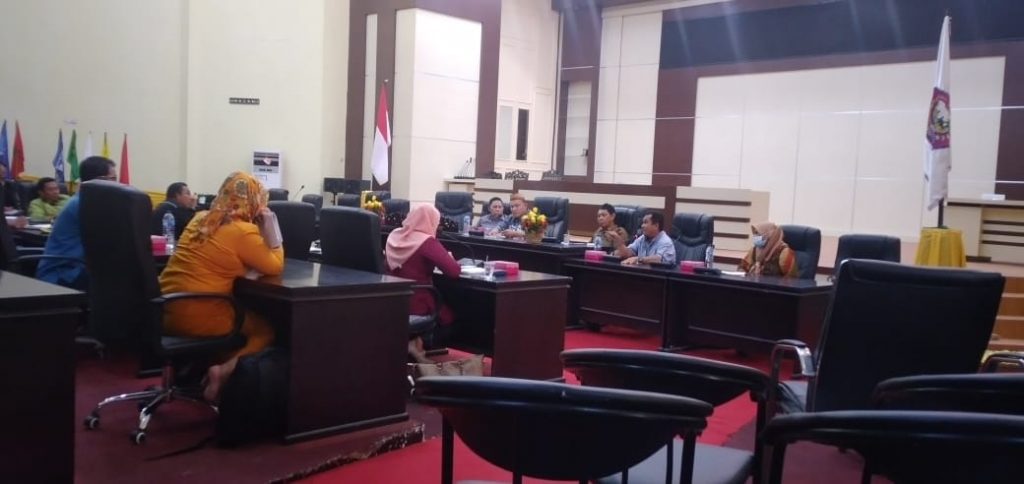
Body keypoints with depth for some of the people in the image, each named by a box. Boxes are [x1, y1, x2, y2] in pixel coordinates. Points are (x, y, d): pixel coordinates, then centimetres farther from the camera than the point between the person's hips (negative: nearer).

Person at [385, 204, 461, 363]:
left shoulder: (394, 236, 2)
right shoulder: (427, 242, -18)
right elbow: (454, 271, -22)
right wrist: (449, 258, -1)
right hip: (415, 304, -7)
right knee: (448, 315, 23)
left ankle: (413, 340, 17)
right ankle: (419, 343, 7)